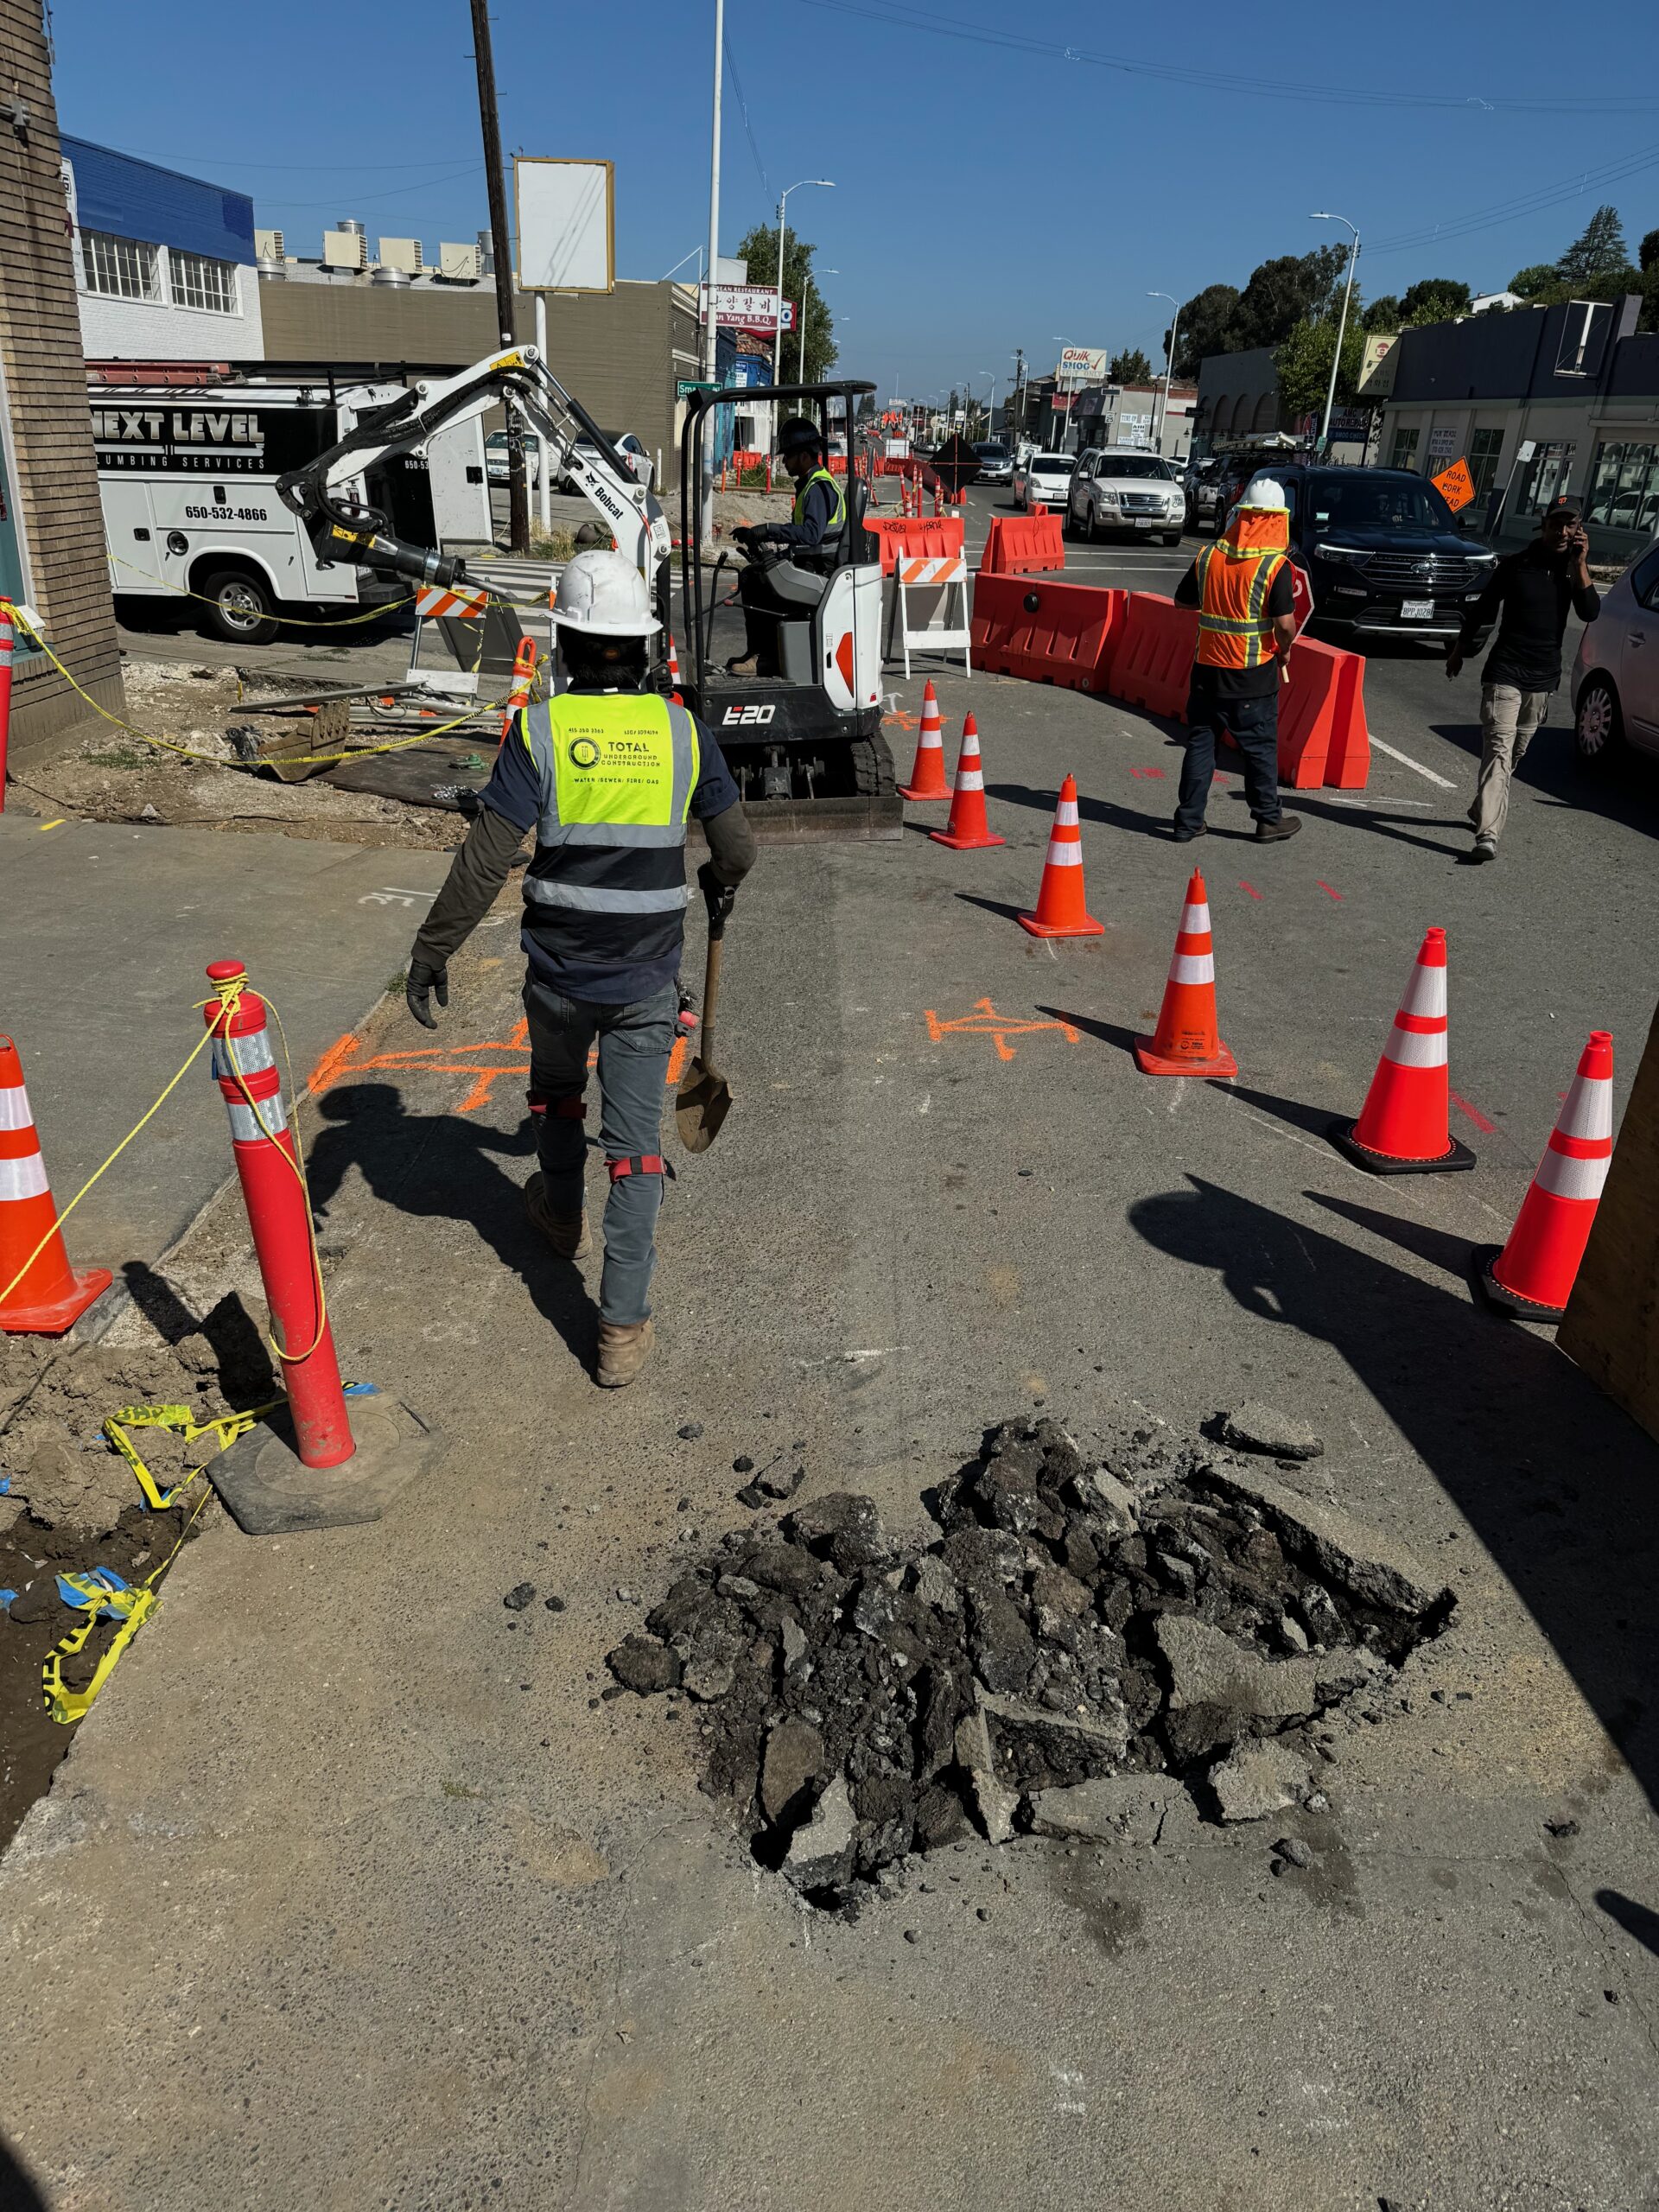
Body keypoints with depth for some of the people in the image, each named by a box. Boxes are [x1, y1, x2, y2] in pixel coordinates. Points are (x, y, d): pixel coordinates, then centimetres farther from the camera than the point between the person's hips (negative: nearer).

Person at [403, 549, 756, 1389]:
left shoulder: (539, 730, -9)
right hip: (648, 980, 0)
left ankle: (561, 1214, 54)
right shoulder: (681, 730, -3)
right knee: (635, 1145, 5)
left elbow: (486, 859, -13)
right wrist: (720, 884, 29)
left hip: (559, 971, 0)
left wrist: (430, 951, -4)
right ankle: (623, 1327, 6)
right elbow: (736, 846, 6)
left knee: (556, 1090, 29)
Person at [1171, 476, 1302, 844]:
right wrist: (1284, 652, 1)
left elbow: (1182, 600, 11)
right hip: (1254, 674, -3)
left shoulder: (1208, 556, -1)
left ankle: (1188, 820, 12)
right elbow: (1285, 623, -17)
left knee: (1201, 742, 11)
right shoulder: (1275, 565, -13)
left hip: (1207, 667, 3)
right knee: (1260, 746, 9)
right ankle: (1269, 820, 19)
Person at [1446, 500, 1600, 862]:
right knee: (1499, 749, -16)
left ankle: (1482, 810, 35)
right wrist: (1459, 649, 16)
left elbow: (1590, 613, -8)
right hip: (1504, 671, -4)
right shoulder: (1515, 565, -2)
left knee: (1515, 752, 14)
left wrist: (1580, 565, -13)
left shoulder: (1574, 570, 6)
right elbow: (1483, 609, 10)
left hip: (1544, 677, 4)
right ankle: (1488, 835, -26)